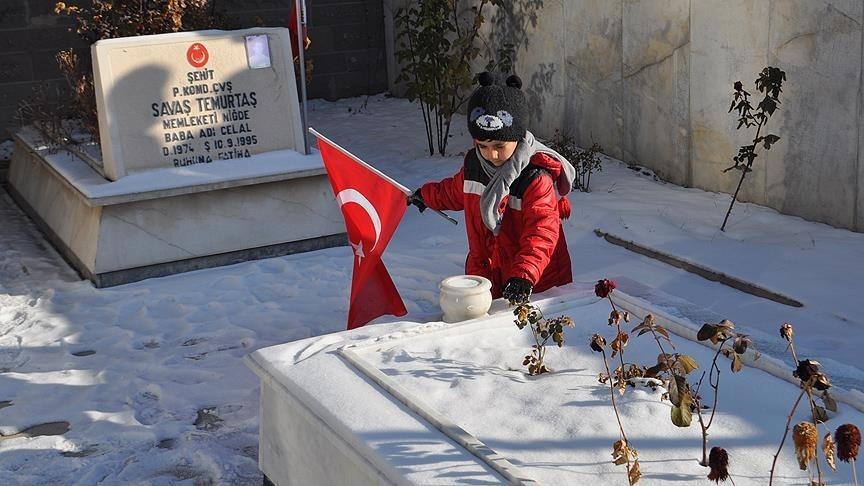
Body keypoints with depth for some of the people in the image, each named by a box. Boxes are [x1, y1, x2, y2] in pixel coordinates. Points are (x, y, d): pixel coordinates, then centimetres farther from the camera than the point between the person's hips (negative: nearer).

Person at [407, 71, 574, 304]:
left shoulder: (537, 179, -21)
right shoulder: (473, 164, 1)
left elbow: (542, 234, -29)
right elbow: (455, 191, 26)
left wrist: (524, 275, -42)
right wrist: (426, 195, 41)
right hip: (483, 277, 6)